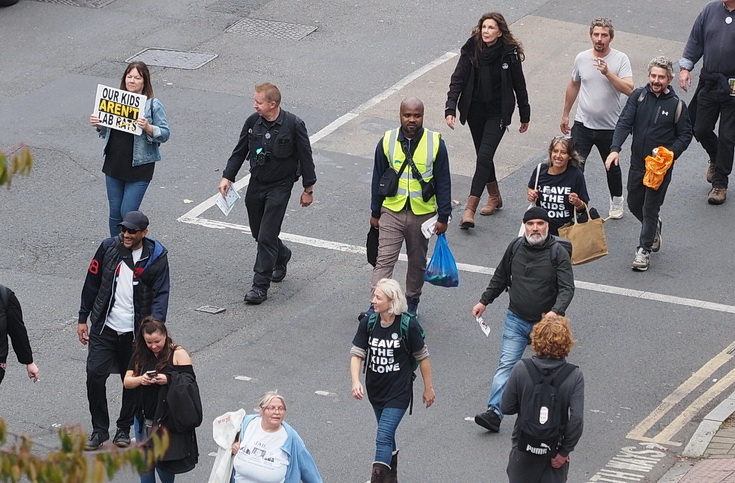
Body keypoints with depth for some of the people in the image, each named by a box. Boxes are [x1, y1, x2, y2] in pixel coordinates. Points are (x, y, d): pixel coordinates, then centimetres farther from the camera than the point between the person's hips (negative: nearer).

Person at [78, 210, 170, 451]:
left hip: (135, 332, -1)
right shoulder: (108, 248, 0)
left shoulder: (156, 257, -6)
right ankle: (99, 429, 8)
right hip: (105, 328, 1)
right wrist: (83, 319, 8)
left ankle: (124, 429, 24)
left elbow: (160, 295, -8)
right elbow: (92, 283, 8)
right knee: (95, 374, -6)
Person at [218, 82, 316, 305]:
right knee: (258, 233, 15)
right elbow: (240, 151, 8)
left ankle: (260, 286, -3)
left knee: (266, 236, -9)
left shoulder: (293, 125, -15)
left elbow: (305, 158, -7)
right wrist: (227, 177, -2)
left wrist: (308, 189, -4)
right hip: (256, 184, 5)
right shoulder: (253, 122, -3)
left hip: (279, 187, -5)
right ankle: (282, 256, 45)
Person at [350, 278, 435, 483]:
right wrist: (355, 381, -22)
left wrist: (428, 388, 2)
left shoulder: (408, 325, -16)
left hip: (399, 392, -5)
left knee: (383, 438, -14)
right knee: (387, 434, 22)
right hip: (375, 390, 5)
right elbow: (356, 354, -6)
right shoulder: (368, 323, -5)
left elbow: (422, 357, -5)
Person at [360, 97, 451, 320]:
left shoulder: (436, 143, -6)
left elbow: (443, 182, 0)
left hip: (423, 214, 0)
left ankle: (412, 301, 32)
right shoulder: (387, 141, -3)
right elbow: (378, 179, 6)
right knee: (384, 260, -7)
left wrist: (443, 217, -1)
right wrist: (375, 213, 9)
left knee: (417, 261, 15)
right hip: (392, 212, 0)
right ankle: (376, 306, -10)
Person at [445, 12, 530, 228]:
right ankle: (494, 196, 37)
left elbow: (519, 85, -1)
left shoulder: (509, 53, -11)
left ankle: (470, 208, -16)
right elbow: (458, 80, -8)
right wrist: (450, 109, -19)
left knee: (484, 156, -14)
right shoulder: (471, 50, -7)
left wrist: (525, 116, 6)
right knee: (483, 155, 15)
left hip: (498, 113, -3)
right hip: (475, 110, 3)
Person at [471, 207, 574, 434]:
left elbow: (567, 288, -16)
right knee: (506, 364, -9)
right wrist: (484, 301, 18)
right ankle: (494, 412, -16)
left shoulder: (558, 253, -11)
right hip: (516, 319, 2)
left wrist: (556, 312, -33)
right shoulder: (515, 247, 1)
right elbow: (500, 278, 17)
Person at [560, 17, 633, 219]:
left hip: (609, 127, -2)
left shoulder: (620, 59, -11)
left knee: (612, 167, 18)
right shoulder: (581, 58, -1)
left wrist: (608, 73, -33)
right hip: (583, 124, 2)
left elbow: (629, 89, -23)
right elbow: (573, 85, 15)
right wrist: (565, 115, 19)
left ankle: (616, 202, 40)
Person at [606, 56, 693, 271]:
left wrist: (671, 153, -19)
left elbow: (685, 135, -1)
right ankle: (654, 227, 46)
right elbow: (624, 123, -10)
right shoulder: (638, 96, -4)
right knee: (634, 204, 18)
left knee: (650, 209, 0)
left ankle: (644, 250, 12)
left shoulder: (676, 105, -8)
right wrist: (615, 149, -25)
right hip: (637, 163, 3)